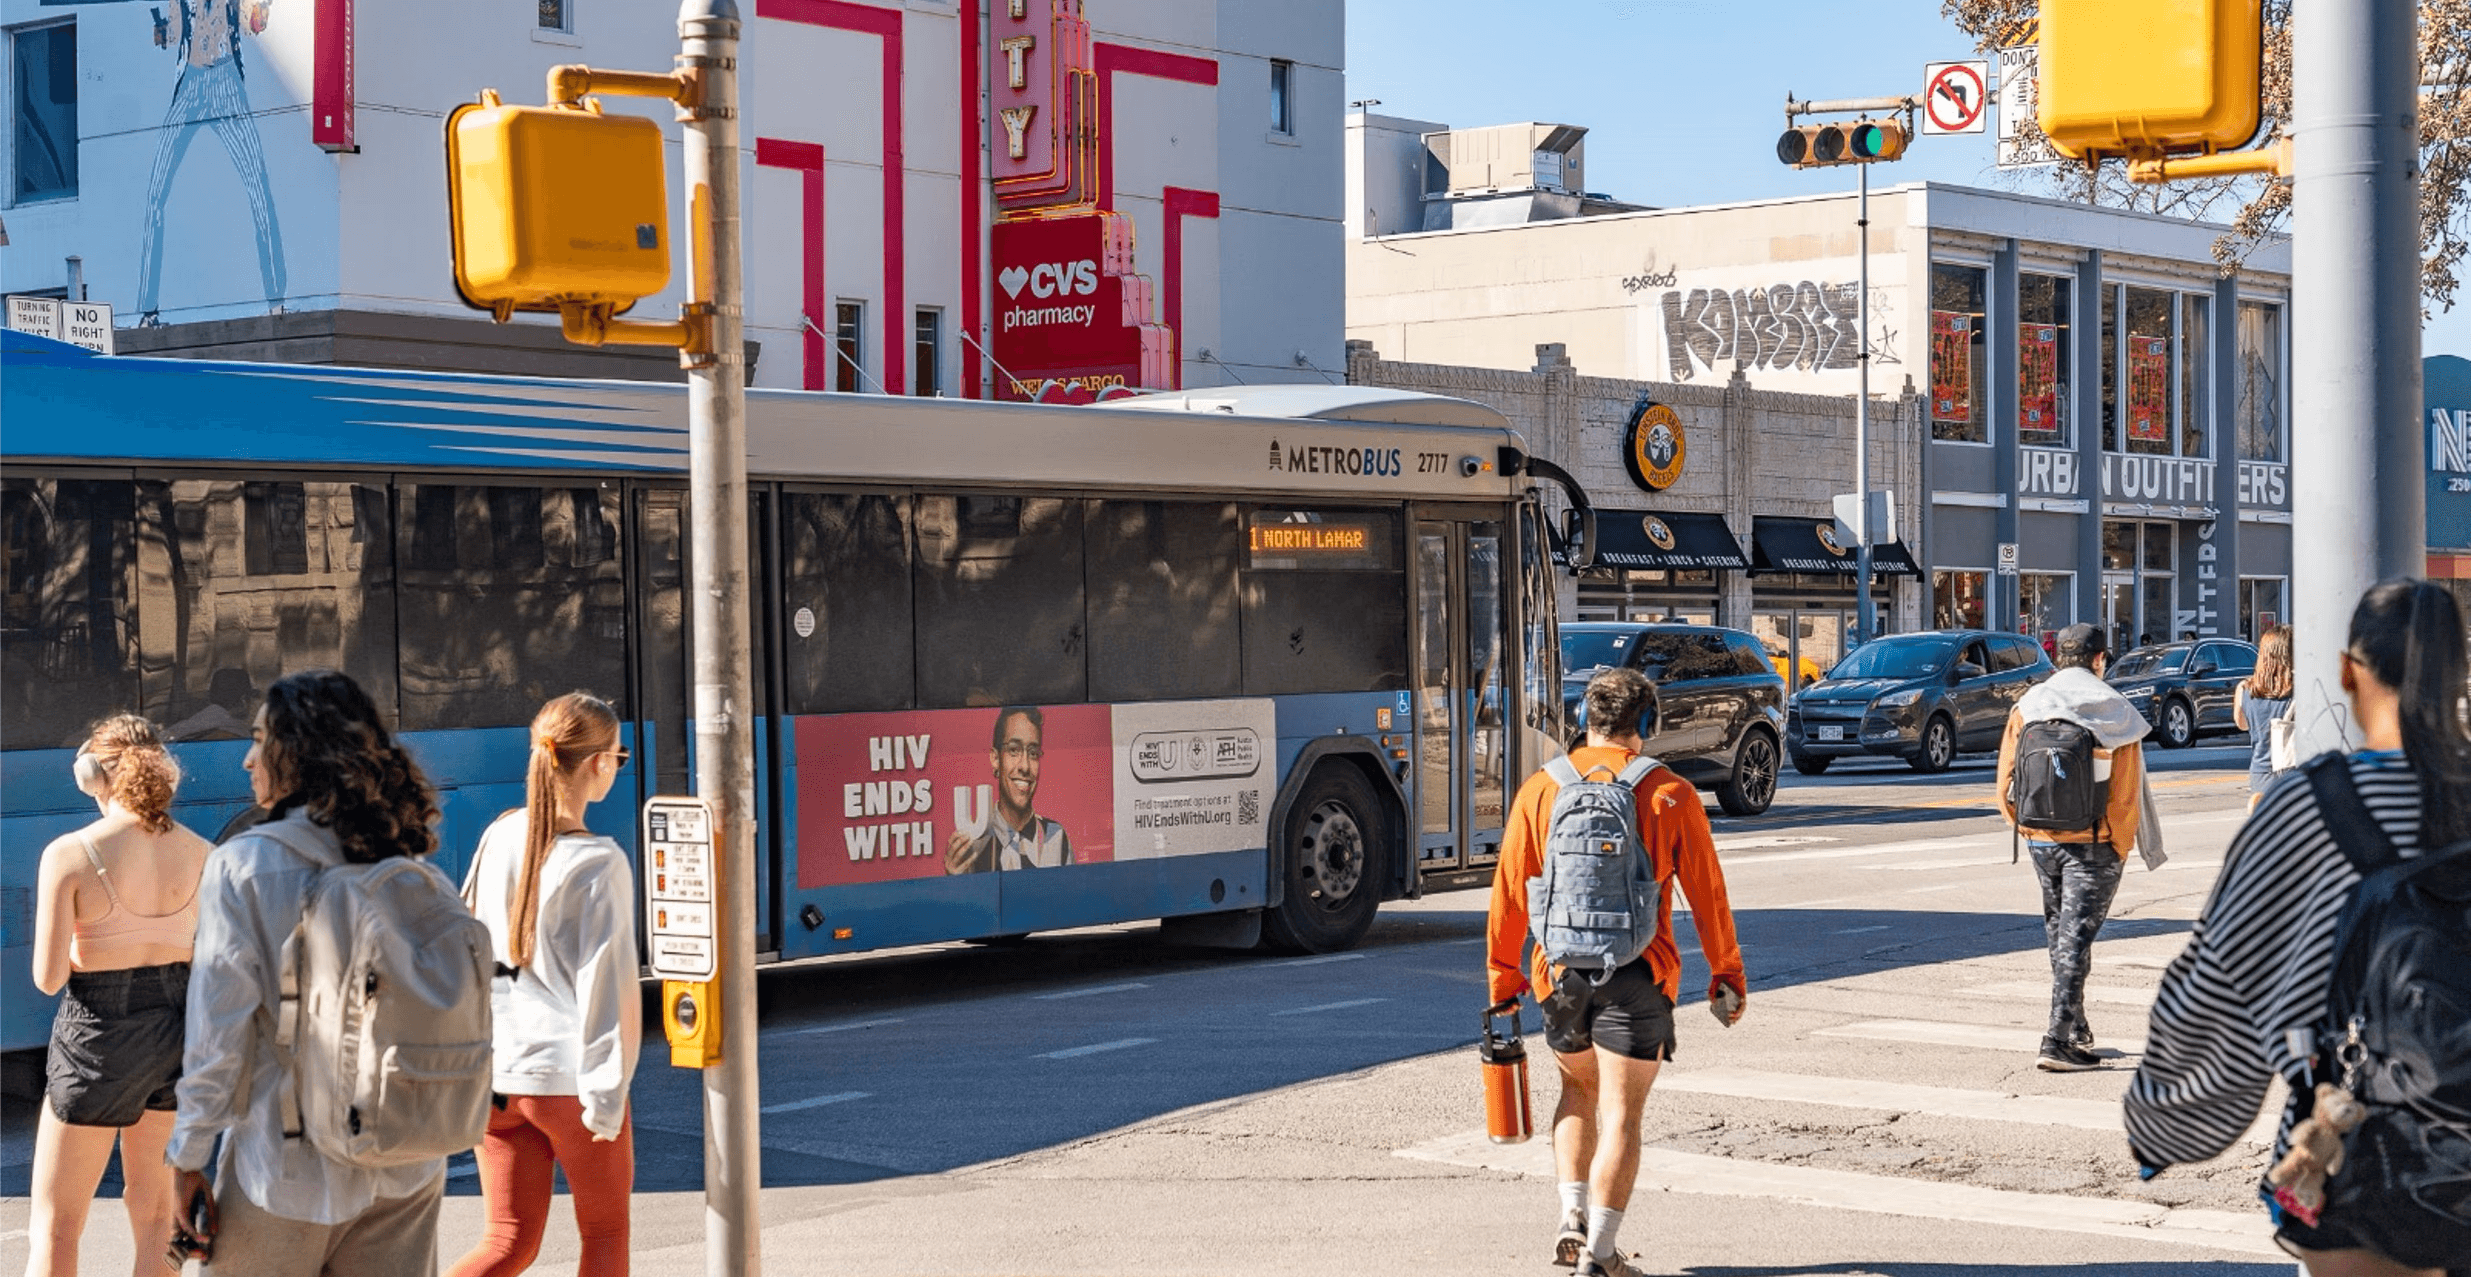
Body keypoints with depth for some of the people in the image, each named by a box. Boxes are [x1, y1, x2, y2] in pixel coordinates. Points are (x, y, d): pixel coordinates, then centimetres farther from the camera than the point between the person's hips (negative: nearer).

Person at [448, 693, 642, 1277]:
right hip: (567, 1077, -5)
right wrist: (605, 1095, -12)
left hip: (497, 1072, 5)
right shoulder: (598, 863, -14)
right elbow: (603, 983, -16)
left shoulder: (500, 836, 3)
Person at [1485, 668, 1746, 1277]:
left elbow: (1509, 893, 4)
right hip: (1637, 976, -2)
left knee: (1579, 1089, 24)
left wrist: (1501, 974, 14)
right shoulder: (1671, 795, -2)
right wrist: (1726, 973, 11)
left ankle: (1572, 1217, 12)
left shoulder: (1540, 791, 2)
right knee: (1620, 1114, 2)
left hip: (1561, 973, 3)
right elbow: (1707, 892, 1)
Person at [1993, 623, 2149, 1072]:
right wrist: (2122, 847, 0)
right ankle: (2058, 1041, -10)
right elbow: (2126, 792, -9)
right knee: (2076, 938, -3)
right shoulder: (2114, 713, -7)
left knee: (2060, 933, 18)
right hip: (2094, 844, -4)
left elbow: (2006, 783, 2)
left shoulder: (2026, 707, 3)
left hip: (2040, 841, 4)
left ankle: (2076, 1029, 28)